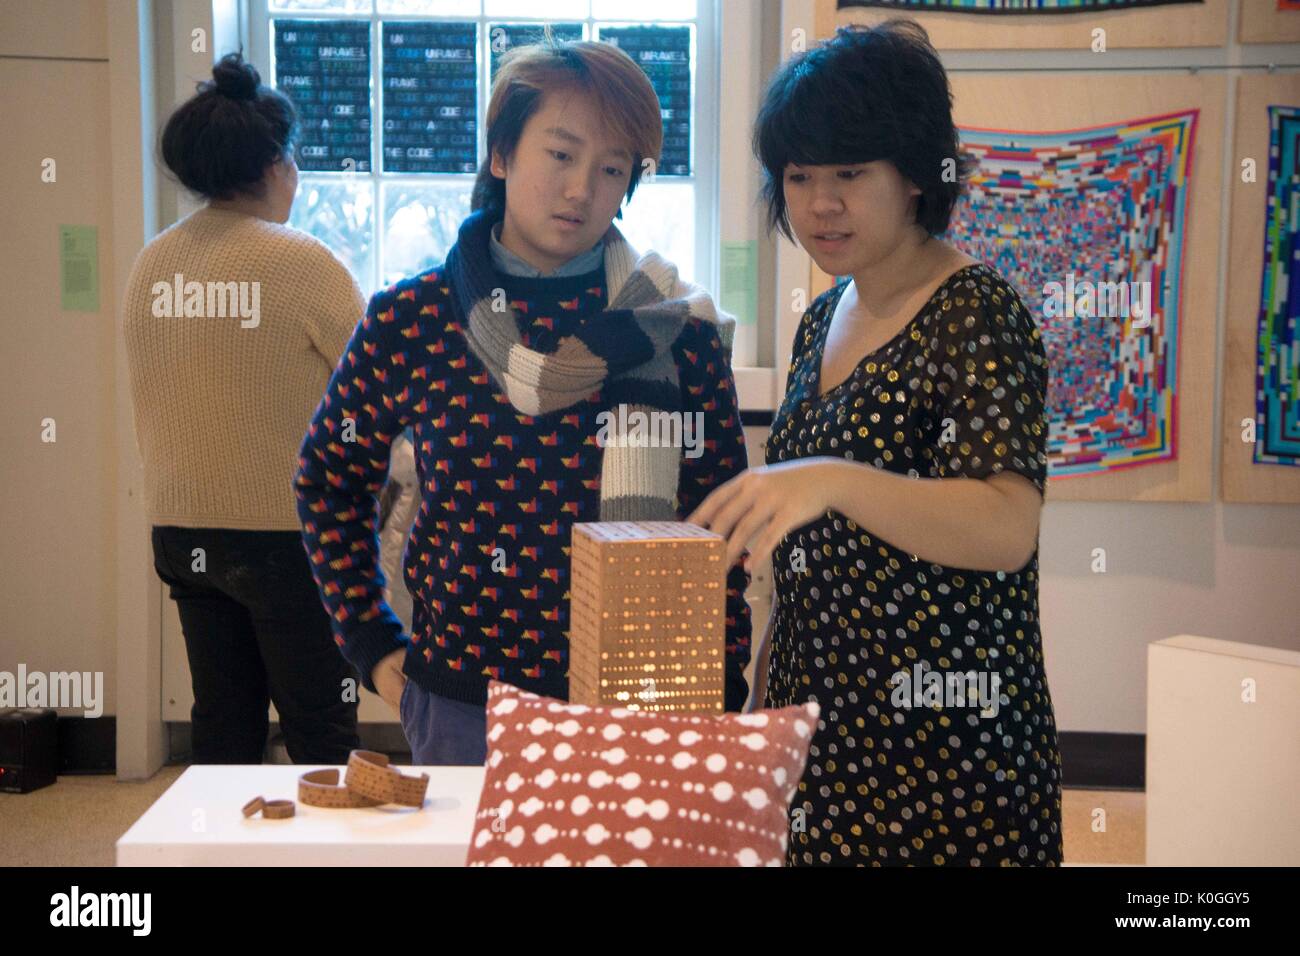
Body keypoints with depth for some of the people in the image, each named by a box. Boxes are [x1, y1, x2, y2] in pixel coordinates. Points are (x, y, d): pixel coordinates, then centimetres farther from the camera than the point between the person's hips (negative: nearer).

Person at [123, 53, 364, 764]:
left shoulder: (151, 265, 4)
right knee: (321, 736, 4)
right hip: (287, 534, -6)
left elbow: (150, 411, 13)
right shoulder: (301, 263, -14)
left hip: (182, 531, 6)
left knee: (222, 730, 14)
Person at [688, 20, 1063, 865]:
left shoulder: (976, 314, -13)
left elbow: (1008, 530, -27)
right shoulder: (823, 322, 10)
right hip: (818, 718, 7)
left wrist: (834, 481, -40)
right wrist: (767, 697, 15)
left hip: (943, 747, -7)